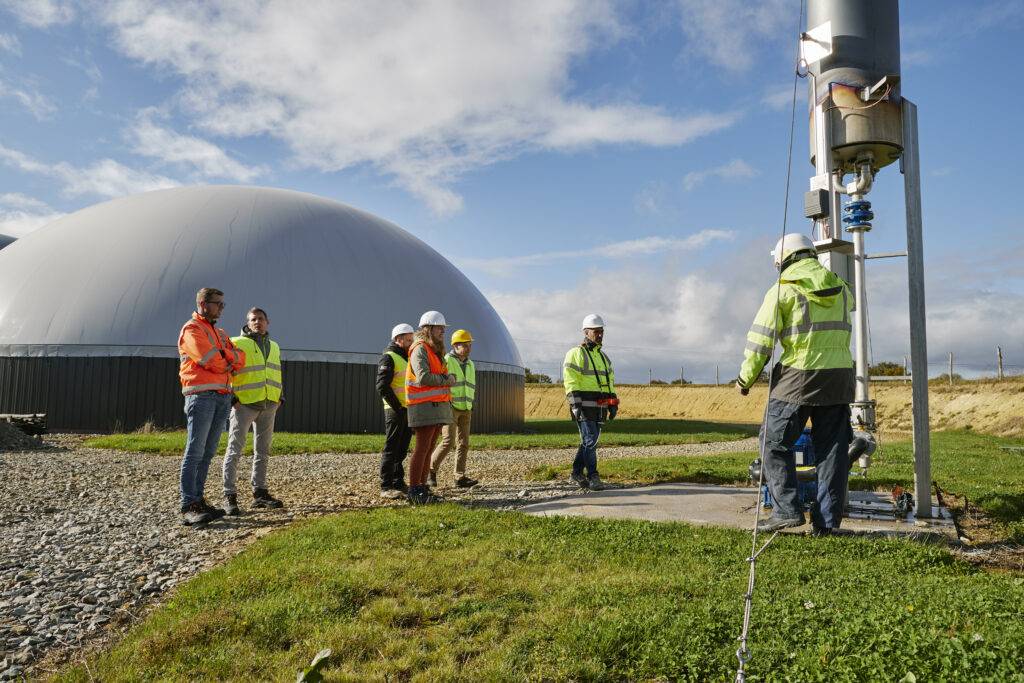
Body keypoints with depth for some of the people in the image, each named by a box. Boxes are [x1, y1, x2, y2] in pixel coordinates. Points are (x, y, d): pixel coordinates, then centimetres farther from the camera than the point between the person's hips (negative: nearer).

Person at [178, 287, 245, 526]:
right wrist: (229, 360, 4)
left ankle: (198, 499, 11)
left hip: (223, 397, 8)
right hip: (201, 396, -8)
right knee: (195, 451, -10)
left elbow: (240, 360, 12)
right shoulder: (192, 330, -2)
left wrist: (222, 355, -6)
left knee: (208, 452, 7)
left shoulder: (220, 333, 24)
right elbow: (209, 360, -14)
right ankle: (188, 506, -11)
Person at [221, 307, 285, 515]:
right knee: (235, 449, -6)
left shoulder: (274, 347, 18)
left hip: (268, 405, 6)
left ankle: (259, 493, 17)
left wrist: (280, 396, 14)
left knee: (263, 450, 10)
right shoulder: (237, 343, -1)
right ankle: (229, 496, -4)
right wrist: (230, 396, -13)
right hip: (244, 404, -6)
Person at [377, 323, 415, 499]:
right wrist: (398, 408, -17)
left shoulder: (406, 358, 19)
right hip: (395, 411, -8)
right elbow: (382, 386, -18)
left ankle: (398, 484, 19)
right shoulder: (388, 357, -9)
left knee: (402, 450, 12)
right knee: (391, 450, -5)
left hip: (408, 411, 8)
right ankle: (386, 487, -2)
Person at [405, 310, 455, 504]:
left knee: (429, 449, 9)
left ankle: (422, 488, 13)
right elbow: (424, 377, -22)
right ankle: (414, 492, -6)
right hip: (425, 407, -9)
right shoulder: (420, 349, -9)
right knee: (422, 449, -9)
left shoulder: (435, 351, 21)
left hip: (438, 407, 9)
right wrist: (447, 379, -10)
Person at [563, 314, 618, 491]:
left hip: (599, 408, 7)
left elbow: (610, 381, 22)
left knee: (590, 440, 10)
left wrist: (613, 404, 14)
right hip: (584, 407, -7)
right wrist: (575, 404, -20)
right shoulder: (576, 354, -4)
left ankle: (577, 473, 21)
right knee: (590, 440, -9)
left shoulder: (603, 357, 19)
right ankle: (593, 477, -3)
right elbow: (570, 381, -12)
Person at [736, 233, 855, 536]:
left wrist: (745, 379, 2)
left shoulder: (782, 290, -4)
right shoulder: (841, 288, 13)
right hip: (839, 375, 5)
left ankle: (787, 510, -1)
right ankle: (827, 520, 11)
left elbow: (760, 340, -7)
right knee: (832, 449, 9)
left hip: (798, 377, -5)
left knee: (775, 443, 6)